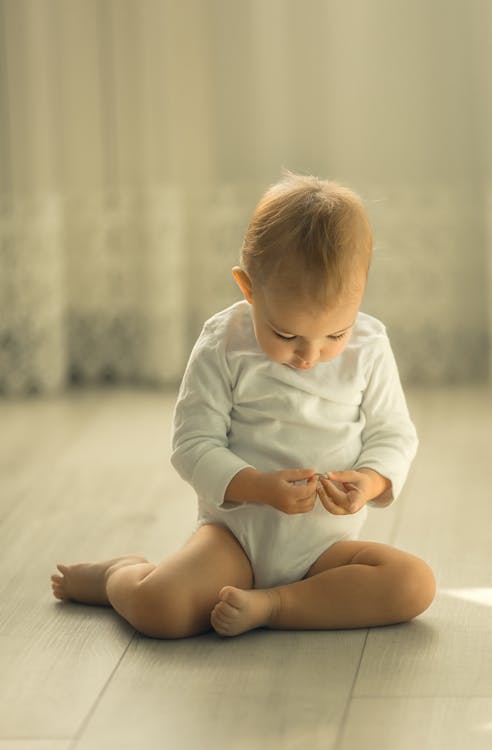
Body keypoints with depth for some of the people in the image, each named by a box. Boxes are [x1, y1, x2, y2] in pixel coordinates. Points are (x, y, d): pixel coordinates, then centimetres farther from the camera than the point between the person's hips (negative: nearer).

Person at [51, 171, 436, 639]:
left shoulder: (368, 348, -2)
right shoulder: (223, 346, -8)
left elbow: (394, 435, 6)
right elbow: (193, 445, -8)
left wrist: (370, 482, -17)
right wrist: (261, 488, -24)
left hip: (326, 545, 2)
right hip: (236, 534, -2)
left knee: (415, 585, -23)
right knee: (156, 607, -26)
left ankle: (269, 604, -17)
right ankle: (119, 574, 10)